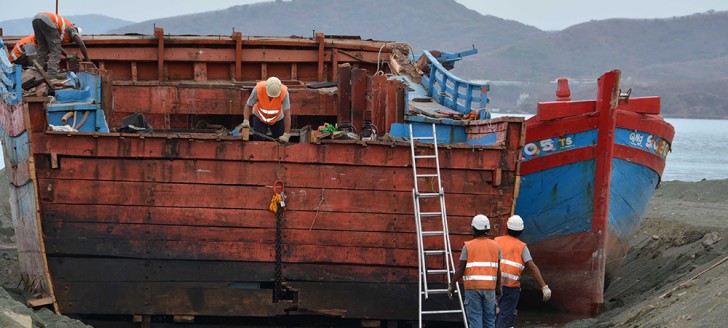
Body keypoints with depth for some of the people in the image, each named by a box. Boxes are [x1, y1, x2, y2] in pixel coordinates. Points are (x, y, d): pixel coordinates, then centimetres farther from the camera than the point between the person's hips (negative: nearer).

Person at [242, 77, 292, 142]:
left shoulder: (284, 92, -34)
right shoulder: (258, 89, -34)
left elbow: (287, 114, -30)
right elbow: (248, 106, -20)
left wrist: (286, 135, -30)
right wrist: (246, 121, -35)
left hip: (277, 118, 1)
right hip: (260, 117, -1)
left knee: (282, 142, 0)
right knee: (258, 139, -13)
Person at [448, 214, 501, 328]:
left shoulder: (468, 246, -3)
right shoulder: (495, 246, 5)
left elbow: (460, 268, -5)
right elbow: (498, 269, 4)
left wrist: (452, 285, 3)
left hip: (472, 286, -3)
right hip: (490, 286, 3)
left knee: (474, 316, -2)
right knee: (489, 317, 10)